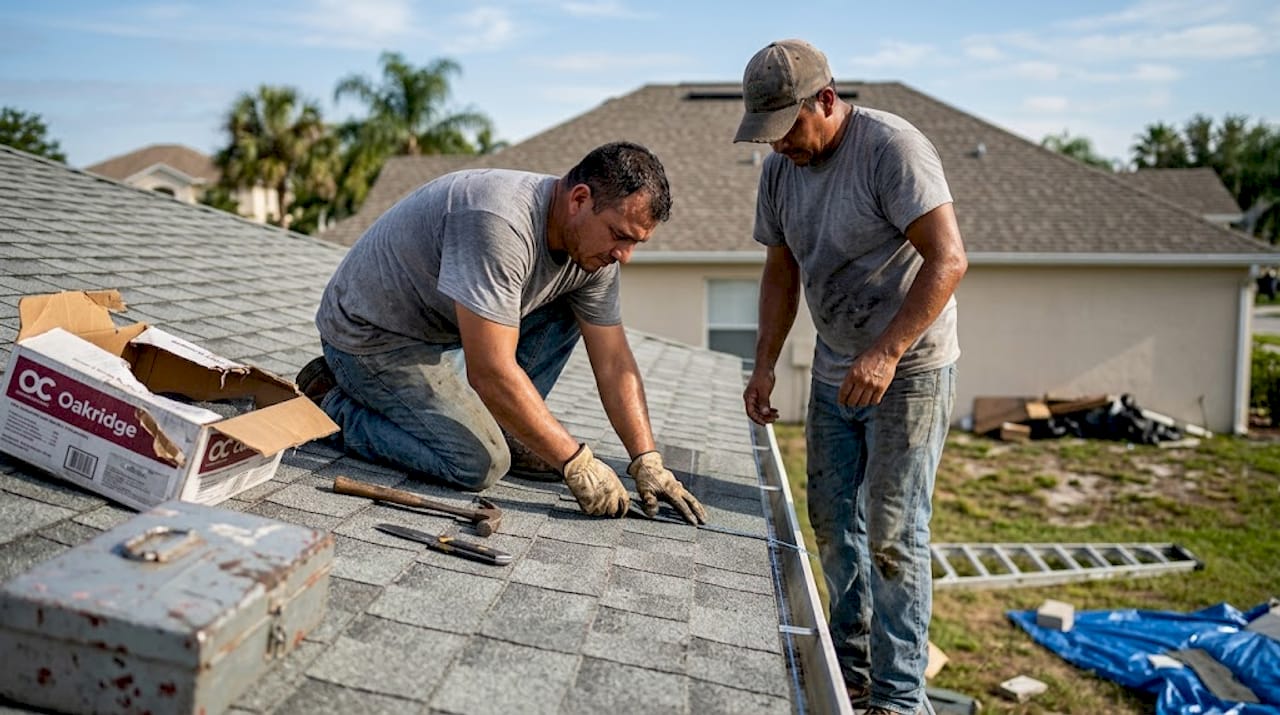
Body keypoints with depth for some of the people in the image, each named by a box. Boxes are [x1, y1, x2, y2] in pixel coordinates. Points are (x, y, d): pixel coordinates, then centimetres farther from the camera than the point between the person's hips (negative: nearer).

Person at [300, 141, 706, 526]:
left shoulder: (593, 246, -7)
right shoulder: (501, 223, -34)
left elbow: (614, 364, -4)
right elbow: (490, 372, -35)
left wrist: (647, 462, -12)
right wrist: (575, 463, -30)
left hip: (442, 330, 8)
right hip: (370, 334, -8)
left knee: (565, 311, -2)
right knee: (480, 464, -19)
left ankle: (504, 430, 3)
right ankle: (334, 405, 0)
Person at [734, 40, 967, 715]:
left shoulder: (892, 147, -18)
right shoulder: (779, 167, 3)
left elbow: (947, 260, -23)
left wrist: (886, 355, -30)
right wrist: (764, 363, 3)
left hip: (908, 369, -7)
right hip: (834, 369, 7)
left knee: (892, 535, -5)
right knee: (832, 523, 12)